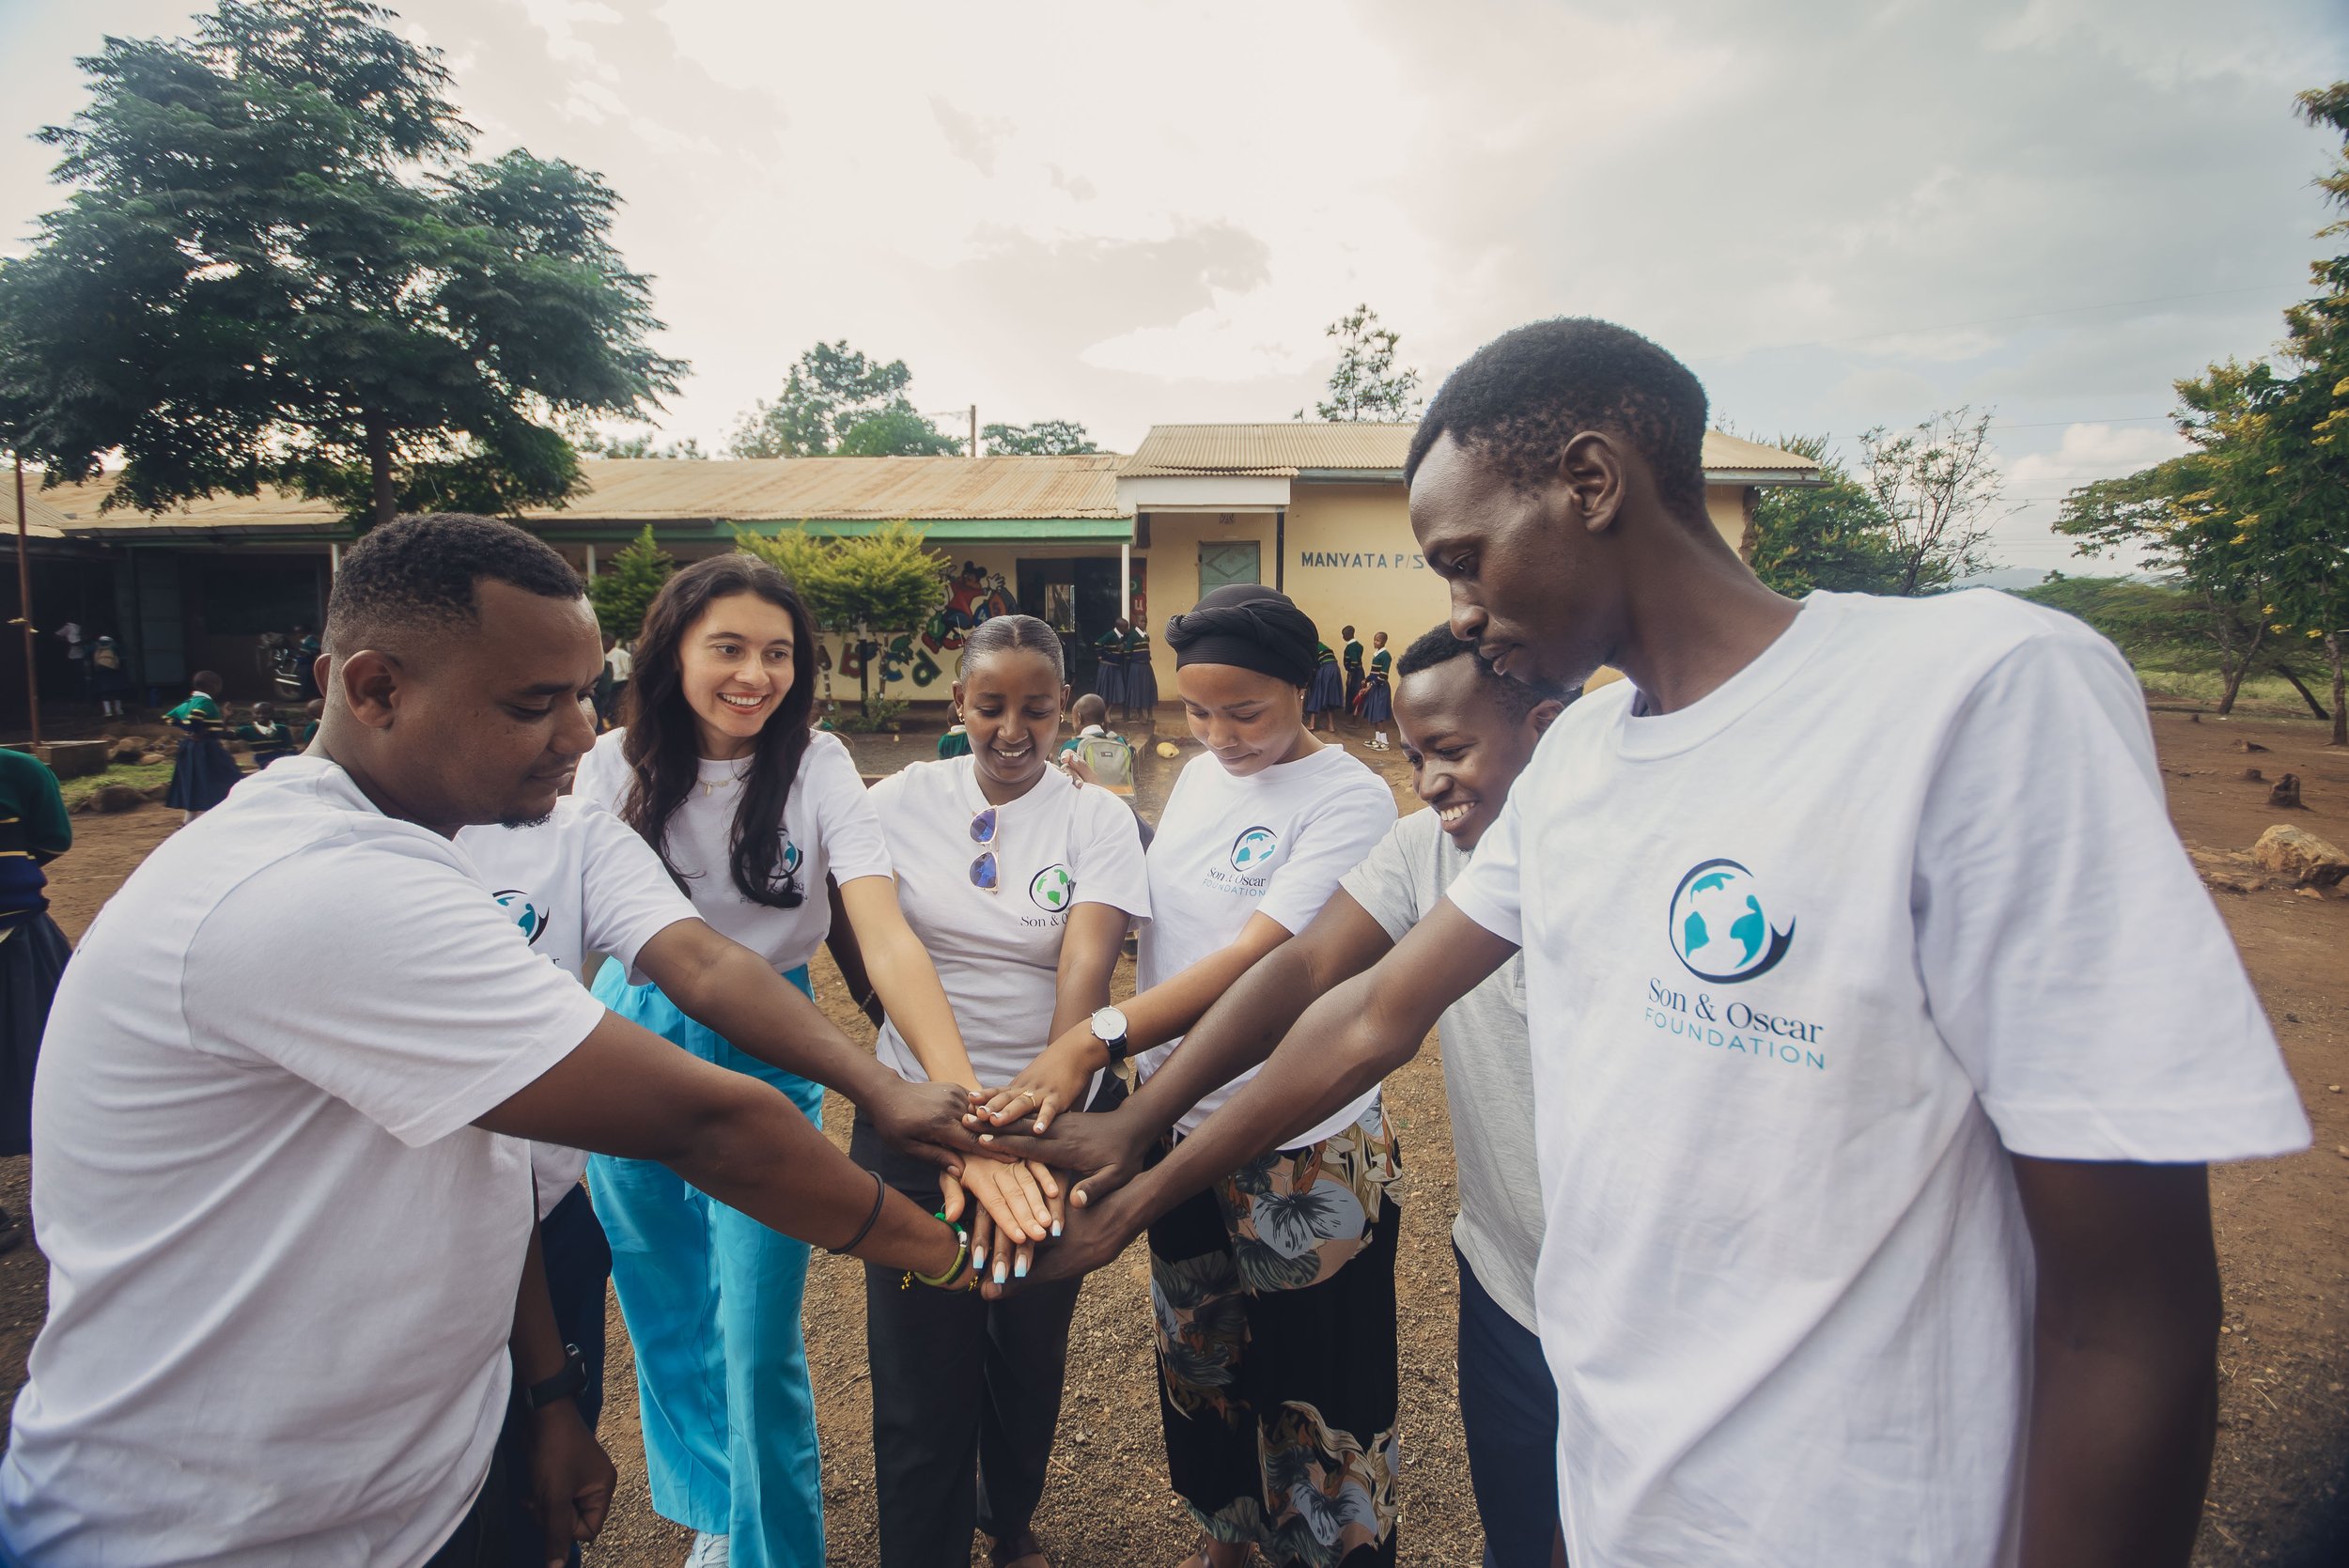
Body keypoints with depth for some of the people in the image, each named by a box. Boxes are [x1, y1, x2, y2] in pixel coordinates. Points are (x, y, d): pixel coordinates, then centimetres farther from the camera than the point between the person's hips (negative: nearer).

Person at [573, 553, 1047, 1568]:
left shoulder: (816, 767, -16)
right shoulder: (617, 765, -7)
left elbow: (886, 935, -28)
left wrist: (964, 1103, -41)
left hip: (767, 1054, -3)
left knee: (757, 1340, 0)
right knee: (667, 1319, 19)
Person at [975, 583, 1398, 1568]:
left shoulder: (1349, 800, -17)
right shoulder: (1199, 775, 4)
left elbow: (1254, 961, -27)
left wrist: (1099, 1036, -34)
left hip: (1302, 1146, -6)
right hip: (1181, 1123, 7)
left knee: (1317, 1384, 10)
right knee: (1199, 1357, 24)